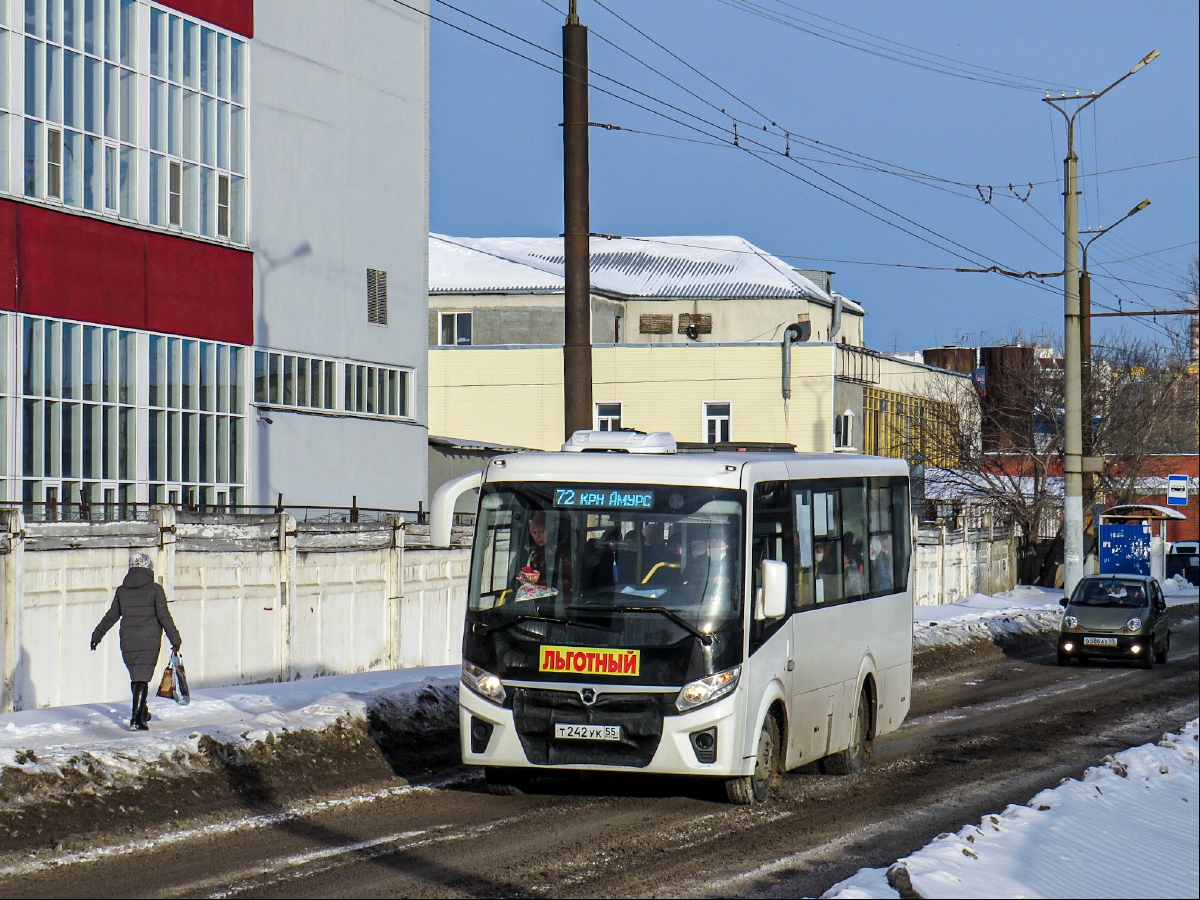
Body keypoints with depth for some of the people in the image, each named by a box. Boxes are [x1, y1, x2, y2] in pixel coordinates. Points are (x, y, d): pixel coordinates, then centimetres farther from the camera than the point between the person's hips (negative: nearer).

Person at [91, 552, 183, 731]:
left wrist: (97, 635, 27)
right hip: (149, 642, -4)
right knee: (142, 679, -4)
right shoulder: (155, 589, -5)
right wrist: (175, 639, -3)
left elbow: (111, 616, 14)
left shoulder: (122, 591, 6)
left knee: (136, 677, 18)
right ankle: (136, 719, -13)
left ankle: (141, 712, 33)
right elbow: (164, 616, -8)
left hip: (128, 642, 4)